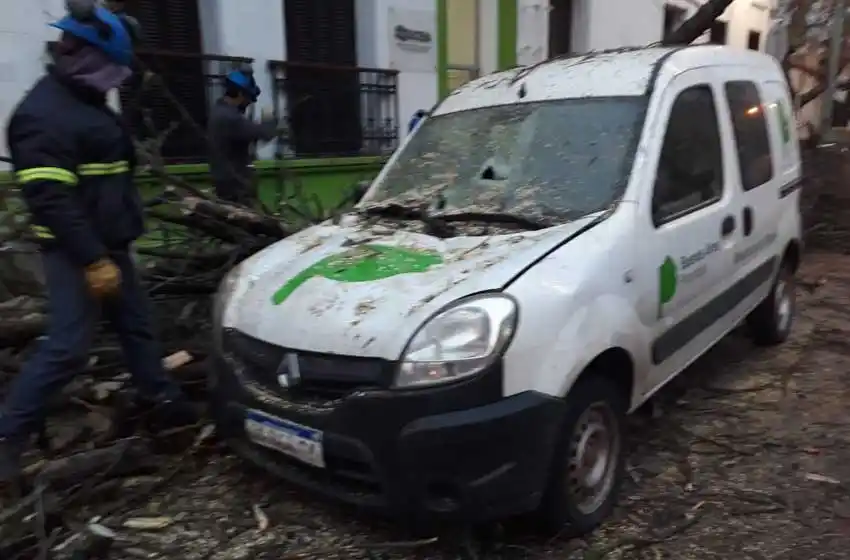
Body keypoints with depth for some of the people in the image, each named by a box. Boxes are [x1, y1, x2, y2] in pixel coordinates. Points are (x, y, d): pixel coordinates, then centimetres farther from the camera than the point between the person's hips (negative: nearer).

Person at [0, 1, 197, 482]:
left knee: (137, 327, 13)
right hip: (75, 254, -10)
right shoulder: (42, 114, -17)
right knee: (69, 346, -9)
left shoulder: (90, 104, 15)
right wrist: (92, 260, -25)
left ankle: (162, 403, 24)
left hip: (109, 245, 10)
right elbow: (51, 199, -23)